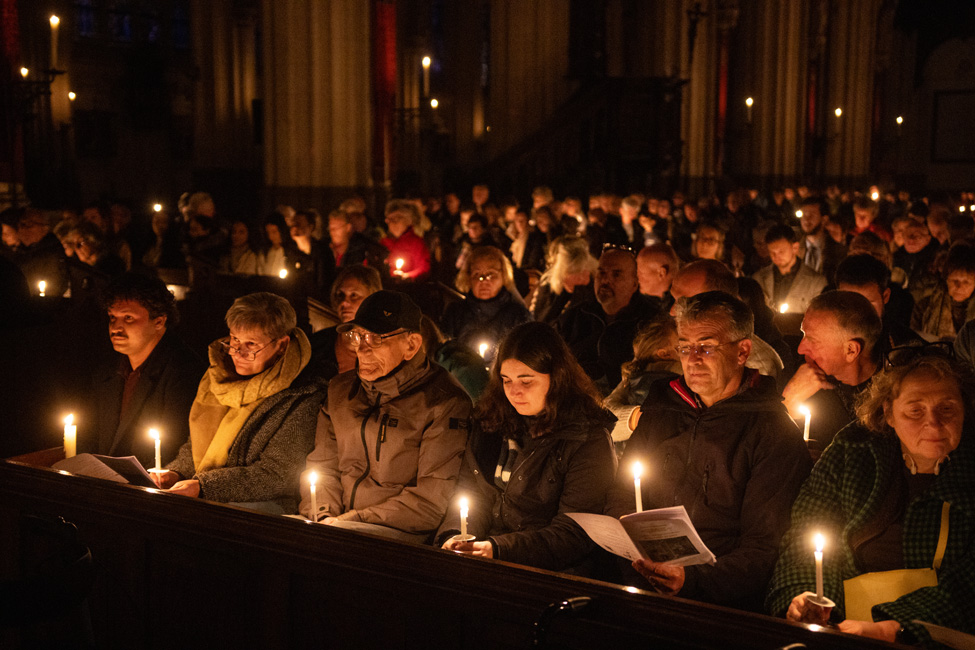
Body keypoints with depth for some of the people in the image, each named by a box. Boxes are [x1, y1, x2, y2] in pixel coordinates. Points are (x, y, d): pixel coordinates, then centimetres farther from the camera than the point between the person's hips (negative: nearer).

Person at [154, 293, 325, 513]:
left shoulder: (303, 398, -10)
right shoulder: (221, 376, 14)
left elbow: (275, 476, -15)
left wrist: (202, 486, -19)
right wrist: (175, 473, 1)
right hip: (200, 503, 7)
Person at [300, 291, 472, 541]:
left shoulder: (445, 402, -9)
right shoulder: (340, 389, 13)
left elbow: (431, 502, -13)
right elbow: (322, 465, 15)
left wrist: (347, 521, -15)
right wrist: (322, 518, -6)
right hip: (336, 524, 6)